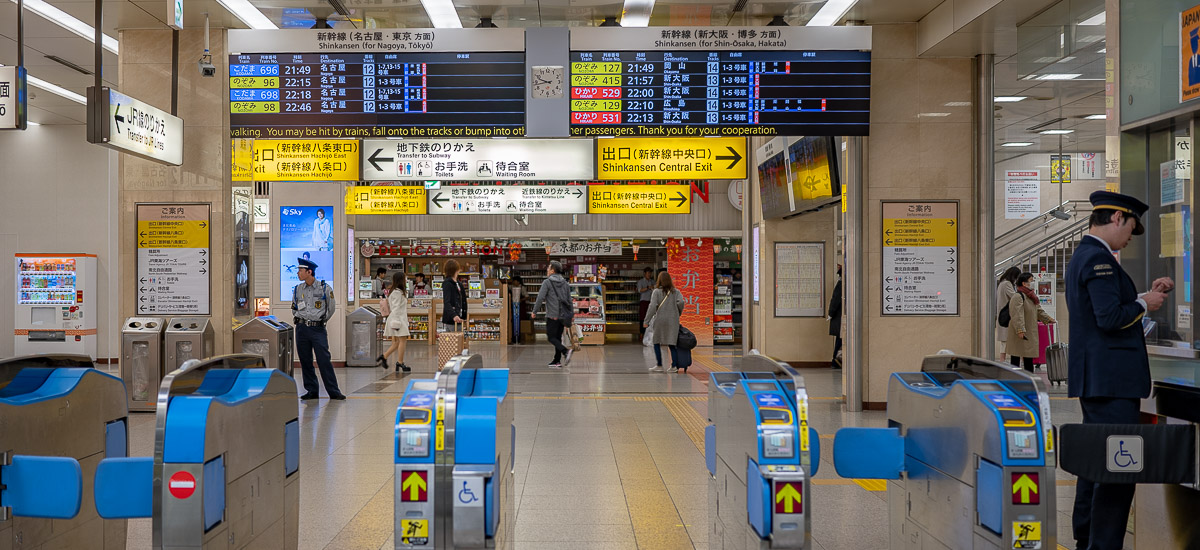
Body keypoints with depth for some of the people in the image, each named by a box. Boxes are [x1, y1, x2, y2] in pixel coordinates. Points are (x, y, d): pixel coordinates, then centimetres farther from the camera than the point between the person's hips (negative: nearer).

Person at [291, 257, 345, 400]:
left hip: (318, 329, -4)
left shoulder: (324, 288, -3)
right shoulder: (297, 289, 8)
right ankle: (312, 391, 14)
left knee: (324, 360, -8)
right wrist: (299, 321, 15)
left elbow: (331, 308, 8)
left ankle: (333, 392, -4)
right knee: (305, 361, 6)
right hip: (302, 329, 4)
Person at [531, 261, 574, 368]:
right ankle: (557, 361, 11)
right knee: (558, 337, 12)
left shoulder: (547, 282, -7)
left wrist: (534, 311, -2)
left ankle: (566, 351, -22)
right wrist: (572, 314, 17)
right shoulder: (565, 283, 12)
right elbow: (570, 300, 13)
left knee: (551, 337, -2)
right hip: (563, 315, 6)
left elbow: (540, 298, -11)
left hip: (552, 316, -6)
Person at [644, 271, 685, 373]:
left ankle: (659, 365, 8)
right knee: (672, 343, 8)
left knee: (657, 342, 10)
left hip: (660, 320, -3)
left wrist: (646, 321, -9)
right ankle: (674, 366, 2)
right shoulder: (676, 291, 5)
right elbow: (681, 302, -11)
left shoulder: (656, 292, -2)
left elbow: (653, 306, -11)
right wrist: (679, 313, 6)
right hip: (673, 321, 3)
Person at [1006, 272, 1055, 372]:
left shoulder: (1031, 296, 16)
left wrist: (1048, 319, 13)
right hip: (1019, 334, -10)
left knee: (1029, 359, 13)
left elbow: (1038, 310, 25)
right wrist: (1020, 330, -30)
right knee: (1016, 359, -3)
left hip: (1030, 333, 10)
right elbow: (1017, 315, -24)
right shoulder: (1017, 296, -16)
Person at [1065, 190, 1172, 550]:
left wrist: (1147, 294, 15)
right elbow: (1110, 317, -24)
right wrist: (1144, 304, -7)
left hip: (1095, 378, 11)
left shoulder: (1081, 256, 17)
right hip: (1110, 378, -11)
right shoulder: (1099, 258, -15)